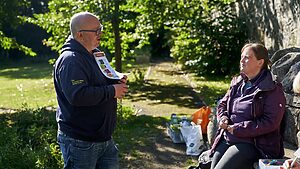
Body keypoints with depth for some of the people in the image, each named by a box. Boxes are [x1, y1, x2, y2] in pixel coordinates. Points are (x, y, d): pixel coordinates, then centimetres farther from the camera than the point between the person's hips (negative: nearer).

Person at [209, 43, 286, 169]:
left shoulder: (273, 90, -8)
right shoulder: (237, 83, 13)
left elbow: (270, 122, -16)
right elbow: (222, 104, 23)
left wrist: (236, 129, -17)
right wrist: (223, 118, -1)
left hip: (251, 143, -6)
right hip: (226, 139, 6)